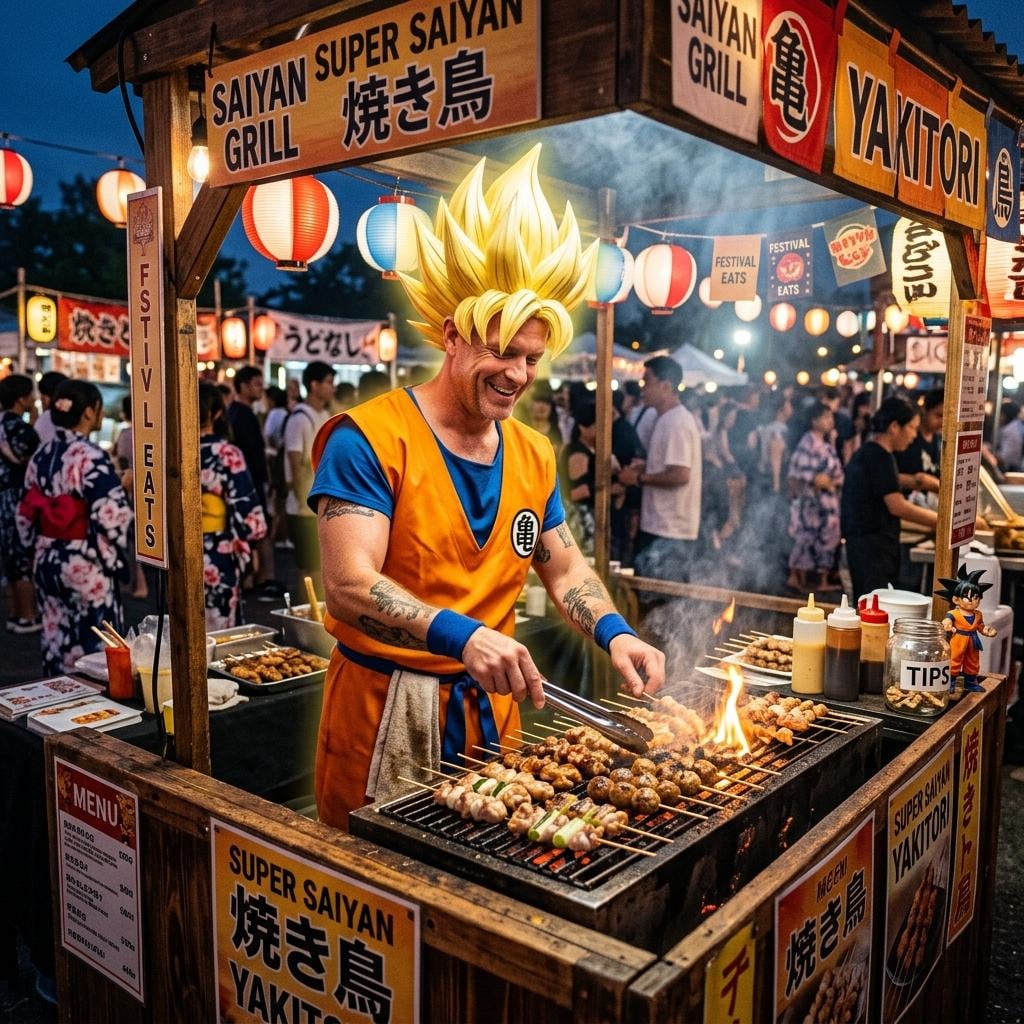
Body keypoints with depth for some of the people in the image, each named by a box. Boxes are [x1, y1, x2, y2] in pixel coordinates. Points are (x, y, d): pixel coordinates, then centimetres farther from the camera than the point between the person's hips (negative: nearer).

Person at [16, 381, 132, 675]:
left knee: (56, 641, 15)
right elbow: (111, 517, -23)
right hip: (85, 565, -8)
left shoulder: (41, 456, 7)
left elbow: (26, 514, 12)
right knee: (94, 645, 0)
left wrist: (38, 550, 21)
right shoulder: (91, 457, -16)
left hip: (46, 562, 8)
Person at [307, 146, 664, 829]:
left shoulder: (534, 455, 6)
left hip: (490, 708, 6)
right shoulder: (370, 439, -15)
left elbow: (564, 568, 12)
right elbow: (350, 586, -24)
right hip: (385, 707, -5)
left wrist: (615, 633, -7)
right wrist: (462, 635, -38)